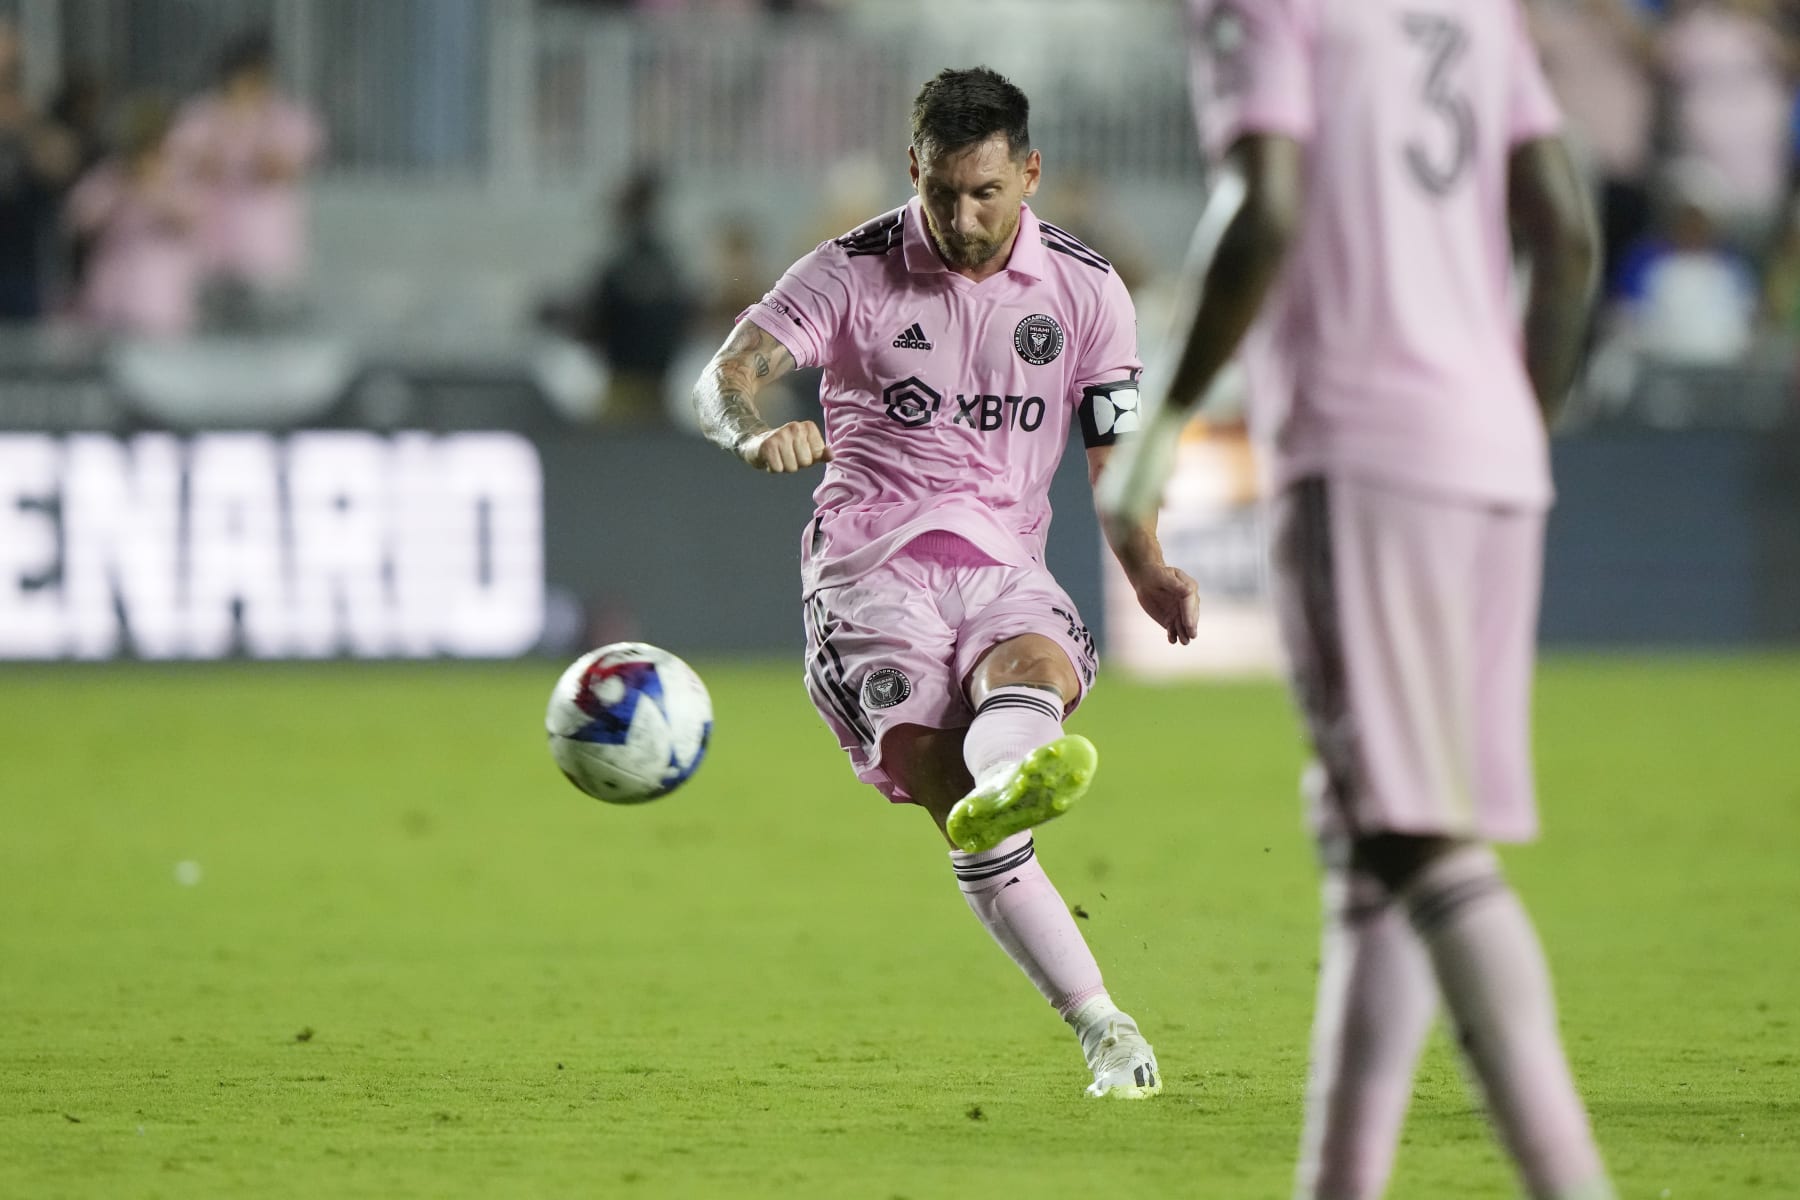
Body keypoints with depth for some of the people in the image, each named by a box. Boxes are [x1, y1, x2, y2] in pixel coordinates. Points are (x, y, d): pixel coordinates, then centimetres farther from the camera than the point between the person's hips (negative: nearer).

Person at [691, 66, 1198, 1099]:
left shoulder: (1087, 291, 9)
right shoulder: (855, 274, 1)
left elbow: (1114, 461, 12)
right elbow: (726, 377, -11)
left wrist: (1148, 570, -9)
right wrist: (758, 432, -36)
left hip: (1005, 564, 2)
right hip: (873, 558, -2)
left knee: (1036, 666, -37)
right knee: (945, 780, -26)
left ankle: (1006, 782, -73)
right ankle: (1103, 1030, -33)